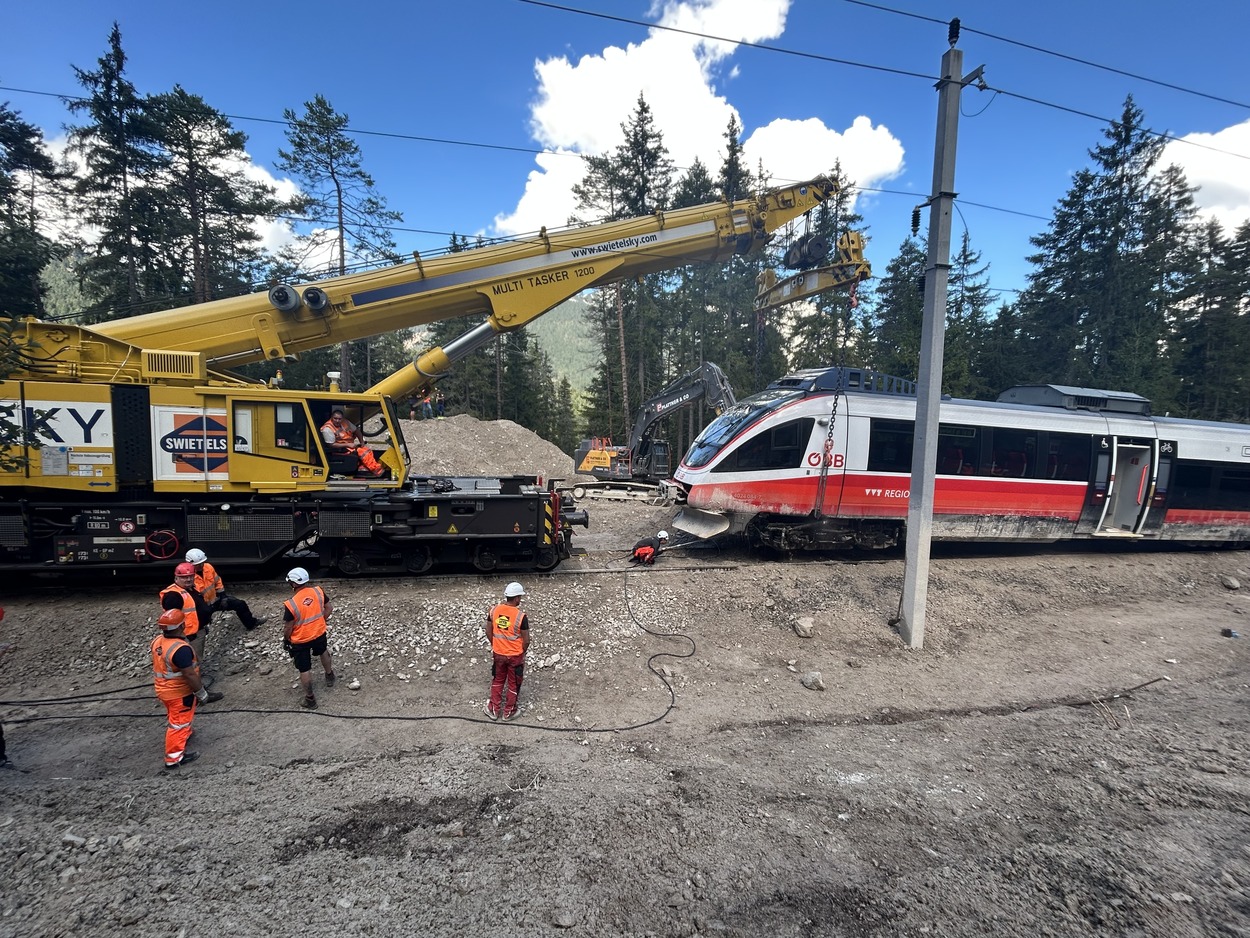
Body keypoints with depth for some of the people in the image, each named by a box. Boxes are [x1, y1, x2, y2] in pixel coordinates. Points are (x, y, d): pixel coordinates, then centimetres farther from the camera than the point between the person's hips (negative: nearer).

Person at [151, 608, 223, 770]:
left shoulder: (157, 640, -5)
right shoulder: (180, 648, -33)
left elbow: (160, 664, 11)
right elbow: (189, 674, -28)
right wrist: (202, 693, -16)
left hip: (162, 689, 9)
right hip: (179, 692, -9)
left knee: (174, 717, 28)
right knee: (180, 722, 6)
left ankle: (183, 737, 50)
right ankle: (174, 759, 15)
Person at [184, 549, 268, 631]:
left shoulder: (208, 567, -6)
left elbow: (218, 582, 7)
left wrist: (223, 597, 4)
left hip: (215, 599, 6)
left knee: (240, 604, 7)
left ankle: (251, 623, 26)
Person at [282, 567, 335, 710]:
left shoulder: (290, 604, -28)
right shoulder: (318, 591, -15)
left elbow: (289, 628, -16)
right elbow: (329, 608, -1)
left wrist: (285, 640, 3)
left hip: (300, 641, -4)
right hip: (319, 633, 4)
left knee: (304, 669, 13)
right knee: (323, 652, 34)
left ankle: (310, 699, 25)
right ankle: (329, 677, 54)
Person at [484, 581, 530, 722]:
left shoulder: (494, 610, -11)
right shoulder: (521, 616, -24)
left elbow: (488, 632, 1)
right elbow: (526, 640, -16)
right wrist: (523, 652, 3)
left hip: (498, 653, 4)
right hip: (515, 655, -4)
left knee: (497, 681, 24)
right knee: (513, 683, 17)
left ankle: (493, 710, 34)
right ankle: (508, 712, 31)